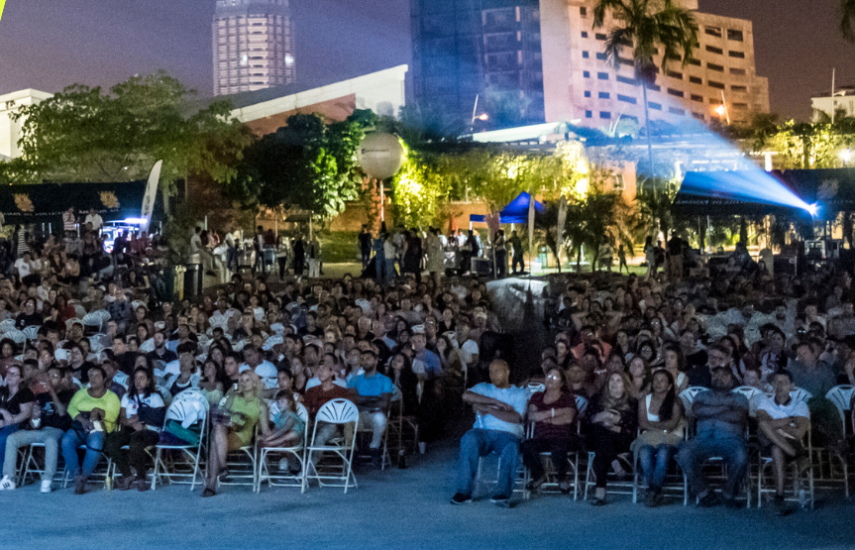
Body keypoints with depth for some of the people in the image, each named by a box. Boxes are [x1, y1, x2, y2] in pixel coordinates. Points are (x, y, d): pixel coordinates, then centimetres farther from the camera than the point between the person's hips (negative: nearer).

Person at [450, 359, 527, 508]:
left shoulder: (519, 393, 16)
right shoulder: (483, 388, 21)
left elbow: (516, 418, -3)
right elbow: (466, 396, -3)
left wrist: (489, 409, -6)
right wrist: (497, 402, -6)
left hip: (508, 434, -1)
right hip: (483, 431, 1)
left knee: (511, 448, -38)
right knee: (469, 440, -34)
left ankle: (503, 494, -44)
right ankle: (464, 491, -35)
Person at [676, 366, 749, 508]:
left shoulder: (739, 398, 25)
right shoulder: (702, 396, 29)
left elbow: (739, 416, 4)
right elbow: (696, 411, 7)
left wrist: (709, 413, 4)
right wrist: (724, 408, 5)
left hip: (729, 438, -1)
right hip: (703, 437, 1)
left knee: (740, 457, -36)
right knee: (684, 454, -32)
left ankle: (729, 494, -11)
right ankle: (705, 494, -16)